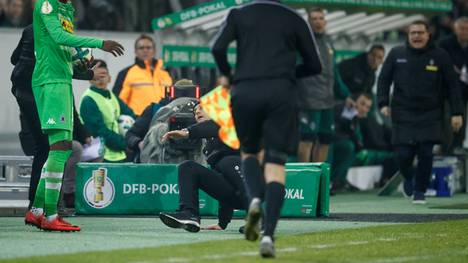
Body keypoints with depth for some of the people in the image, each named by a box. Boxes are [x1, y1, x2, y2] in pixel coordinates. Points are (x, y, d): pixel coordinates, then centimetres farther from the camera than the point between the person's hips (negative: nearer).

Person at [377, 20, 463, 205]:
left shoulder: (440, 56, 1)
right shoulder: (397, 54, 4)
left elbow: (452, 86, 4)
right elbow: (383, 79, 11)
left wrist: (456, 113, -1)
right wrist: (383, 103, -2)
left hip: (430, 115, 0)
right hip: (403, 115, 1)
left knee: (426, 154, -8)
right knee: (403, 154, -5)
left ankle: (420, 191, 9)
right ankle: (408, 179, 27)